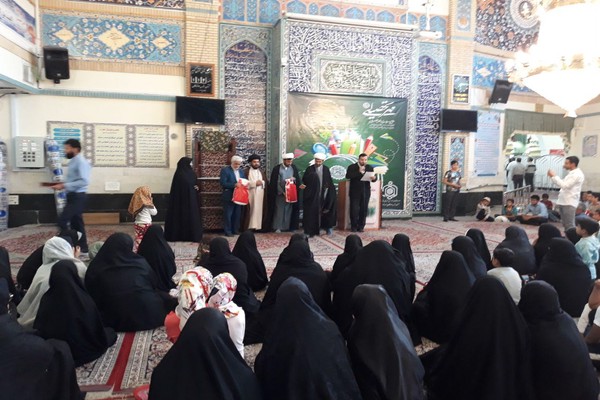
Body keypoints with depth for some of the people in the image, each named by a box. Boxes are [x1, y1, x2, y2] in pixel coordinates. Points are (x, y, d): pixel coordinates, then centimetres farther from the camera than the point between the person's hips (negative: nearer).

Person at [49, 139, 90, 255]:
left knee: (62, 221, -11)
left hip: (77, 196, -10)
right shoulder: (73, 161, 14)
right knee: (76, 223, 12)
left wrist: (64, 185, -23)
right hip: (73, 196, 10)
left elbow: (84, 181, -25)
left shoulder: (81, 162, -15)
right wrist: (62, 185, 4)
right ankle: (83, 249, 18)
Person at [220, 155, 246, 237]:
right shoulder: (225, 170, -7)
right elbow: (223, 183, -15)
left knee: (237, 215, 12)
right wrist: (234, 185, -24)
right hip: (229, 196, -6)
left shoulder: (241, 171, 14)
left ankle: (235, 230, 23)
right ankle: (228, 232, 7)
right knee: (228, 215, -1)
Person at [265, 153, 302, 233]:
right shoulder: (277, 168, -5)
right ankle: (277, 227, 9)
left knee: (289, 210, 6)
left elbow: (297, 179, 6)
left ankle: (287, 227, 14)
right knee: (279, 210, 1)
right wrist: (282, 192, -12)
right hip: (279, 193, -3)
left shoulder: (294, 168, 4)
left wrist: (299, 185, -16)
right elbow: (274, 183, -7)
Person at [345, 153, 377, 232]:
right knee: (354, 209, -1)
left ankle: (361, 226, 13)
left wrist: (374, 178, -21)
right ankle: (354, 226, 11)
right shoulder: (352, 167, -1)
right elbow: (348, 176, -16)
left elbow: (374, 177, 3)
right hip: (355, 192, -3)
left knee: (364, 209, 3)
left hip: (366, 192, 3)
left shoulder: (370, 167, 10)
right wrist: (359, 172, -20)